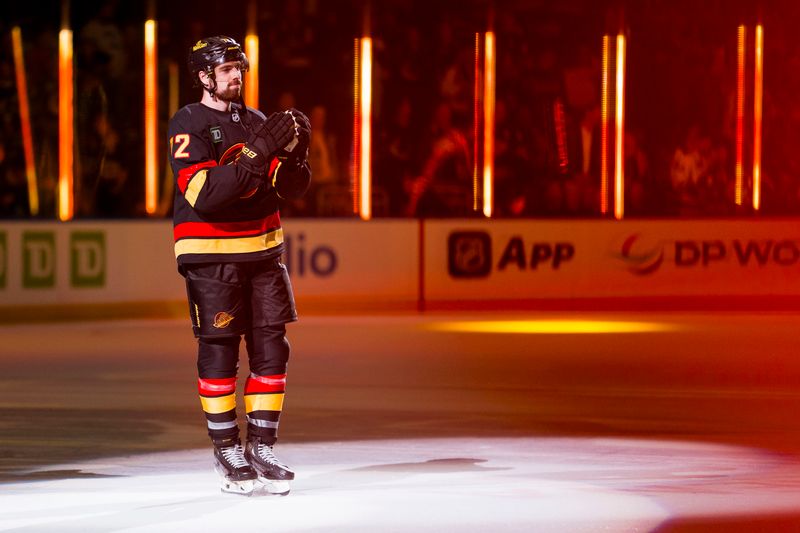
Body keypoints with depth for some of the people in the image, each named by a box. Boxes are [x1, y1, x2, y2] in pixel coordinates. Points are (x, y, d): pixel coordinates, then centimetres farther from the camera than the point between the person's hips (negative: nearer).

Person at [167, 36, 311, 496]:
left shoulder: (256, 122, 10)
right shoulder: (188, 126, -9)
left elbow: (289, 187, 6)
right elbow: (204, 194, -22)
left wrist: (295, 154, -15)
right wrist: (259, 151, -27)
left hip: (262, 251, 6)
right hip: (210, 255, -6)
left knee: (272, 349, 2)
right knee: (219, 352, -2)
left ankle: (261, 449, 11)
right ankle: (228, 453, 9)